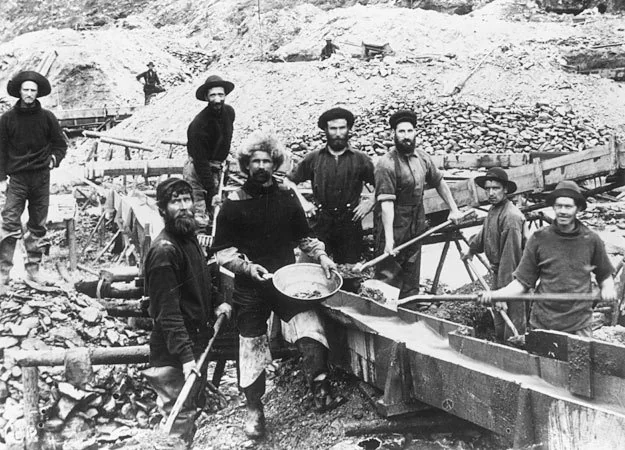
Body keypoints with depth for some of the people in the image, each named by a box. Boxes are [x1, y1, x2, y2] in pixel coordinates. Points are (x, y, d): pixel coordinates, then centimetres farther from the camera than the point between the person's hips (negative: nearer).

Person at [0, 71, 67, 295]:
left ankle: (33, 269, 18)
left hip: (41, 177, 2)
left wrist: (55, 158, -9)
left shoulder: (47, 117, 3)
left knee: (38, 226, 8)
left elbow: (60, 144, 11)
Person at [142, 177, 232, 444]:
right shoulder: (164, 250, -22)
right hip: (175, 356, -9)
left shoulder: (189, 237, 7)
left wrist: (213, 308, 8)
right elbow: (167, 311, -25)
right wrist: (186, 356, -27)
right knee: (179, 419, 0)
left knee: (193, 410, 22)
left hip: (197, 341, 10)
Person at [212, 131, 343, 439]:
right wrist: (247, 267, -15)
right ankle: (254, 410, 20)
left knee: (310, 326, -23)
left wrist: (321, 255, -1)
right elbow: (222, 252, -1)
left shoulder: (287, 197, 5)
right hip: (250, 286, -1)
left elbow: (304, 236, 16)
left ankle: (320, 391, -19)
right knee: (252, 347, 5)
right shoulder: (233, 204, -3)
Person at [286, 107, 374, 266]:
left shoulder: (360, 159, 3)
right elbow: (290, 181, 14)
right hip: (320, 223, 0)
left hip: (350, 223, 0)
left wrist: (370, 204, -1)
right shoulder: (314, 158, 4)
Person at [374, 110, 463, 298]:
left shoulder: (422, 158, 4)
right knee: (387, 276, -3)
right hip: (393, 227, -7)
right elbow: (386, 202, -23)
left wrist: (454, 209, 18)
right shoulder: (386, 164, -18)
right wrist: (389, 238, -27)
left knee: (411, 279, 16)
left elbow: (439, 182, 20)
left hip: (417, 227, 7)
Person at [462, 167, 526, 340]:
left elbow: (510, 255, -27)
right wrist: (472, 249, 44)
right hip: (498, 272, 10)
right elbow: (485, 233, 28)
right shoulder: (494, 209, 7)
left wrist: (502, 292, -27)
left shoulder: (511, 217, -24)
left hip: (511, 275, -10)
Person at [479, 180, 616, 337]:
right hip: (542, 324, 0)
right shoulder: (539, 239, -1)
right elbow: (523, 281, 2)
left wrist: (608, 288, -5)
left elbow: (604, 275, 16)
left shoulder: (591, 240, 1)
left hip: (579, 326, 0)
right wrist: (496, 294, -13)